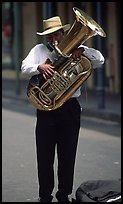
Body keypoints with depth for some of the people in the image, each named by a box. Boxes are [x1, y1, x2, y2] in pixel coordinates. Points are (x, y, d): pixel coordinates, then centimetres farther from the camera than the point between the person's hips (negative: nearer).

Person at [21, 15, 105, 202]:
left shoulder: (75, 50, 9)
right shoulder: (39, 50, 9)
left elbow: (100, 61, 1)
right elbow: (24, 67, -4)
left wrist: (83, 50, -16)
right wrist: (40, 67, -24)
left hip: (70, 108, 0)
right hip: (46, 108, 0)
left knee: (68, 155, 5)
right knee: (44, 155, 1)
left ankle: (64, 195, 15)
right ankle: (45, 196, 11)